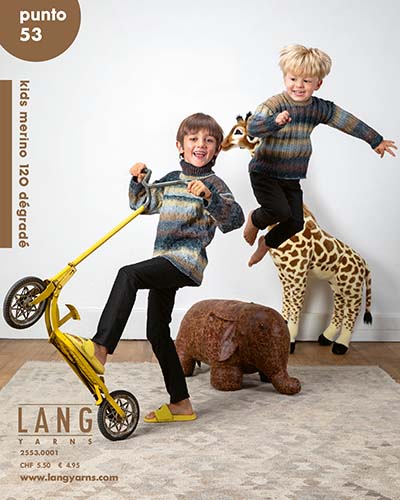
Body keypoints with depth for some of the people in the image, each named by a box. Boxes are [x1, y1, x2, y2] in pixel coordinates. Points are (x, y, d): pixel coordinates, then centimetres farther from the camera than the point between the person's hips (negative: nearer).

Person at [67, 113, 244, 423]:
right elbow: (142, 204, 29)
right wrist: (140, 180, 10)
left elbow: (235, 219, -21)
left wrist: (208, 195, -35)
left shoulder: (213, 184, -5)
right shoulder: (171, 179, 16)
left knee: (128, 275, -31)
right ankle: (181, 404, 17)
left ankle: (100, 350, -37)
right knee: (157, 331, 9)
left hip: (187, 261, -8)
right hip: (166, 263, 8)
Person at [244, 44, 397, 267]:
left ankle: (267, 242, 35)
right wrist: (275, 121, -51)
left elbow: (349, 122, 9)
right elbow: (252, 128, -32)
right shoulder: (274, 104, -18)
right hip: (265, 173, -5)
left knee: (296, 222, 4)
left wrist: (376, 141, 17)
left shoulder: (320, 109, -2)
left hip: (292, 177, 5)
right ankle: (255, 219, 15)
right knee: (280, 211, -21)